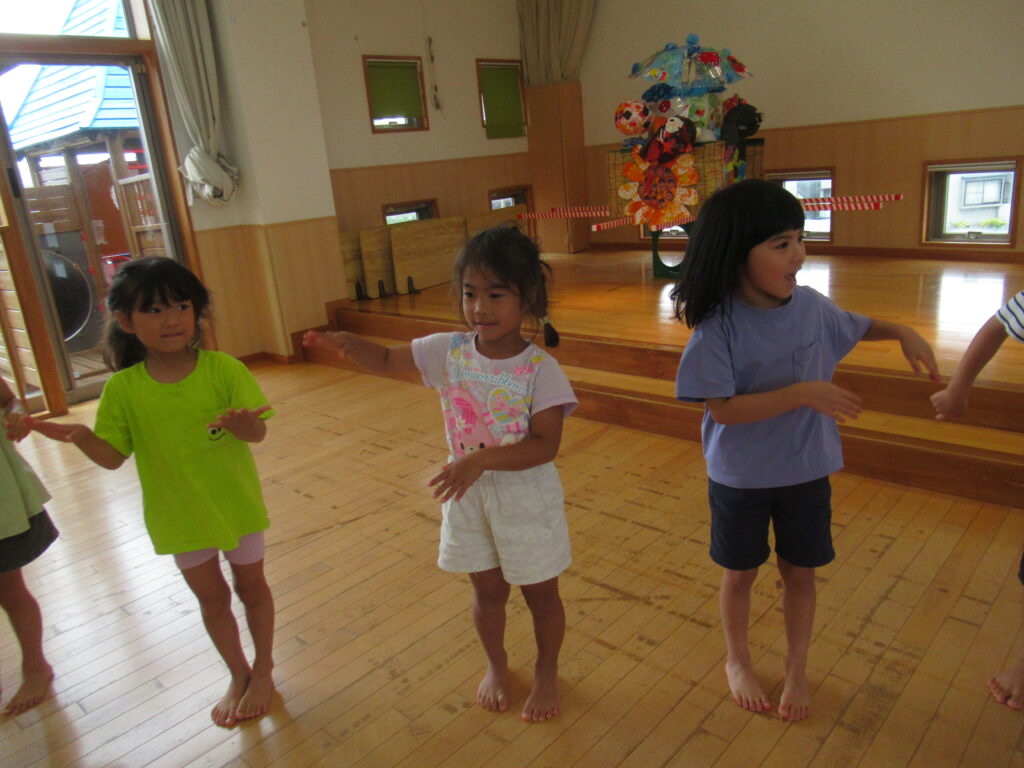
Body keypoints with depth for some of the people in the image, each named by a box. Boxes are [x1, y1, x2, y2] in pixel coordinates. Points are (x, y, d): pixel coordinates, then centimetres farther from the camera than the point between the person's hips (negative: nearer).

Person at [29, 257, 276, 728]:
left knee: (250, 584, 15)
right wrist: (79, 436, -26)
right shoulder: (123, 388, -10)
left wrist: (239, 423, -40)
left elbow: (258, 432, -18)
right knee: (211, 597, 17)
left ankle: (263, 668, 39)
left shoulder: (224, 370, -16)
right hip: (180, 513, 2)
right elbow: (112, 457, -6)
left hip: (235, 502, -1)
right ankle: (238, 675, 40)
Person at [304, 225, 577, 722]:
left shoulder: (540, 368, -20)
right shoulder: (448, 351, -7)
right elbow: (384, 361, 0)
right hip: (467, 492, 4)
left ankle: (546, 672, 44)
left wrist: (479, 459, -33)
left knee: (540, 592, 17)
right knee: (487, 590, 22)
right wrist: (347, 343, -21)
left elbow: (546, 444, -23)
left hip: (526, 496, -3)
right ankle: (496, 665, 49)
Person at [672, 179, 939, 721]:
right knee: (740, 572, 16)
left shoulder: (810, 306, -8)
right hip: (740, 475, -3)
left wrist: (904, 332, -1)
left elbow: (855, 327, 15)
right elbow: (722, 408, -25)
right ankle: (737, 660, 42)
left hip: (806, 469, 4)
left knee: (799, 571, 16)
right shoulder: (717, 325, -22)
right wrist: (803, 393, -29)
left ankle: (796, 668, 40)